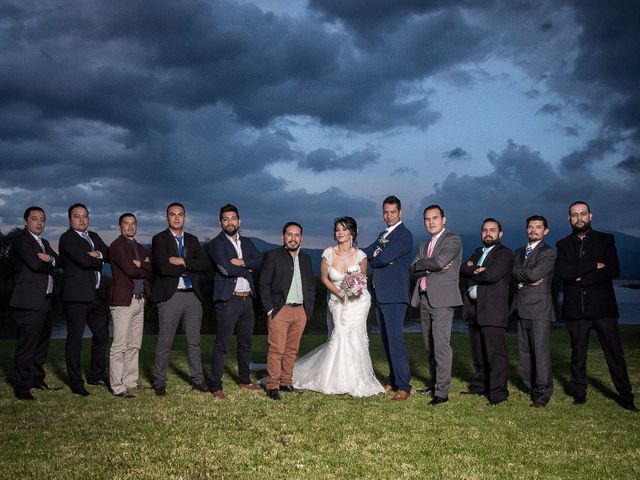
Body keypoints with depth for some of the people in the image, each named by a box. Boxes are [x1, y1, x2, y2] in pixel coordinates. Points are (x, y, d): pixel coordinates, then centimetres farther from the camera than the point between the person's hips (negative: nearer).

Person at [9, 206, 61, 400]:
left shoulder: (44, 243, 20)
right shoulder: (21, 240, -7)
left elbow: (59, 262, 7)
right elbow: (35, 263, -21)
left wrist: (49, 259, -14)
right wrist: (51, 262, -3)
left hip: (45, 302, 9)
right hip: (28, 303, -9)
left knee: (42, 345, 16)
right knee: (26, 347, -4)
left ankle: (37, 379, 28)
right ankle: (22, 388, 2)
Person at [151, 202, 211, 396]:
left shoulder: (192, 240, 13)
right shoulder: (159, 239, -2)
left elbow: (206, 264, -1)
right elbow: (163, 267, -17)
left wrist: (183, 261, -13)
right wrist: (190, 269, -8)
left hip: (193, 295, 4)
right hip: (170, 296, -4)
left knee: (194, 341, 12)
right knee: (164, 342, 1)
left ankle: (197, 379, 22)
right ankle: (160, 382, 14)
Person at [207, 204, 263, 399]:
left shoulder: (247, 242, 15)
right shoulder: (216, 243, -5)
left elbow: (259, 260, 1)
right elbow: (226, 268, -18)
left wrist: (242, 262, -15)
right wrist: (247, 269, -5)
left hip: (247, 299, 6)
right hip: (228, 300, -6)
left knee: (245, 343, 16)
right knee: (221, 345, -4)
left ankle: (245, 380, 29)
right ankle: (216, 386, 3)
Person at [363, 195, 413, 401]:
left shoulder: (404, 235, -9)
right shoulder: (383, 235, 20)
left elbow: (383, 258, -18)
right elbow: (365, 253, 13)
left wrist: (372, 259, 2)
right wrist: (377, 259, -8)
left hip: (394, 295, -9)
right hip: (380, 294, 9)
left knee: (395, 338, -11)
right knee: (386, 339, 12)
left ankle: (404, 385, -8)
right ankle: (394, 379, 22)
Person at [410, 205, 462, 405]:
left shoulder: (453, 240, -1)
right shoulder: (425, 245, 21)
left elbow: (439, 261, -18)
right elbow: (414, 270, 8)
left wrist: (420, 264, -2)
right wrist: (432, 268, -9)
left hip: (442, 299, -7)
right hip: (424, 299, 7)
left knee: (441, 344, -11)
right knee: (429, 345, 12)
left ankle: (442, 392, -9)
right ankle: (433, 384, 22)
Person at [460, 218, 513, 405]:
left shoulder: (505, 254, -3)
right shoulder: (478, 252, 22)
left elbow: (491, 275, -18)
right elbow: (463, 269, 6)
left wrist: (472, 271, -2)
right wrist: (476, 270, -13)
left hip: (493, 309, -8)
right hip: (474, 308, 8)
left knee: (495, 351, -10)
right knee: (478, 352, 14)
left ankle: (498, 392, -8)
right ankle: (479, 386, 24)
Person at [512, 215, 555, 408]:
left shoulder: (548, 253, -2)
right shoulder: (519, 252, 20)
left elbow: (534, 274, -15)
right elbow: (513, 274, 7)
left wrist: (518, 274, 1)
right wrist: (526, 280, -9)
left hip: (539, 308, -6)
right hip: (522, 308, 6)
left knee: (540, 350, -8)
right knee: (525, 350, 6)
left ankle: (543, 393, -4)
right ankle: (531, 387, 14)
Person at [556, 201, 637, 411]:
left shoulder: (605, 240, 7)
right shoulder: (563, 244, 10)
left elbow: (613, 270, -6)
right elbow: (563, 272, -6)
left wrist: (582, 279, -10)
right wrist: (594, 266, -10)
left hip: (602, 306, -1)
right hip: (575, 308, 1)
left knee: (615, 352, 1)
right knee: (577, 354, 8)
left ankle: (625, 396, 10)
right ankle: (579, 394, 18)